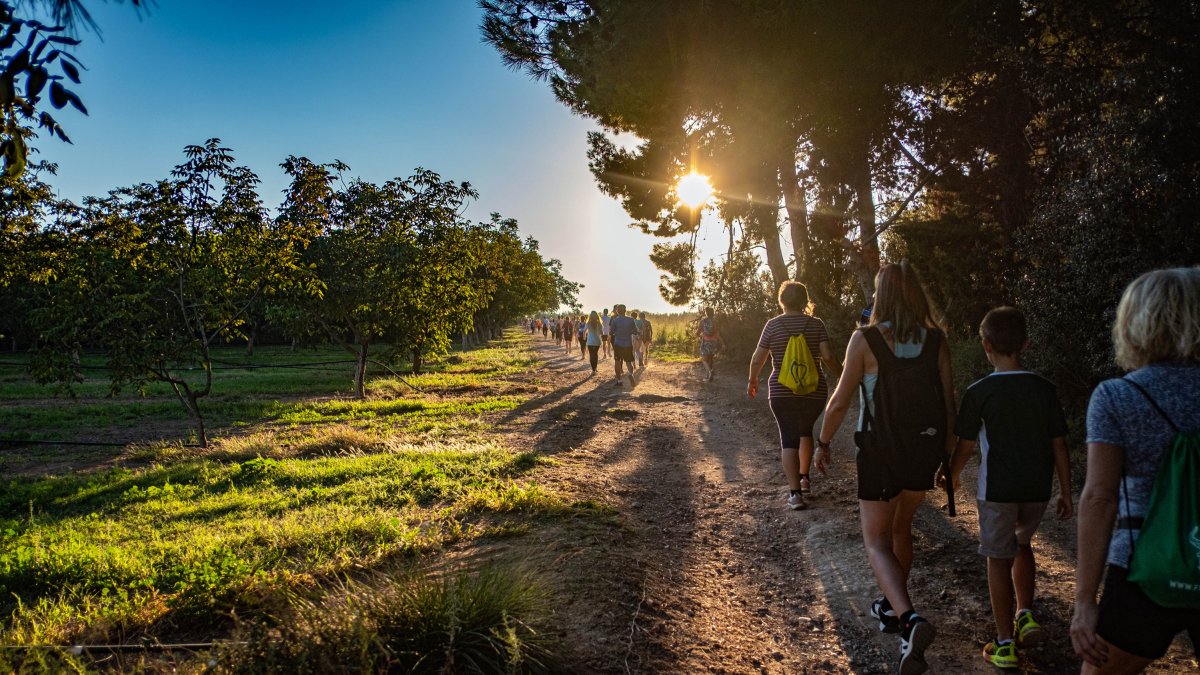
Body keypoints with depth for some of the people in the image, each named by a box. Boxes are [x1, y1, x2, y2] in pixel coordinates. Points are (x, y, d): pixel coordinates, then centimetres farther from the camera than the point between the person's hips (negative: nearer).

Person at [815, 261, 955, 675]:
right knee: (900, 528, 25)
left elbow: (840, 400, -10)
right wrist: (947, 454, 13)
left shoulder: (865, 339, -13)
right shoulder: (935, 340, -2)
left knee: (877, 542, 6)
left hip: (880, 454, -4)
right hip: (924, 452, 4)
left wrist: (823, 443, 4)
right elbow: (949, 403, 1)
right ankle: (892, 607, 38)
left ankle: (909, 618, -17)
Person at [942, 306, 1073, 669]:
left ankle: (1005, 645, 12)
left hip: (997, 489, -4)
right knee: (1022, 545, 27)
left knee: (999, 559, 6)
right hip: (1037, 489, 4)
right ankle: (1025, 615, 18)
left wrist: (951, 475, 13)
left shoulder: (979, 392, -11)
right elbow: (1059, 445, 2)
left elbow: (965, 445, -5)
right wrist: (1065, 492, 11)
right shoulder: (1044, 389, -1)